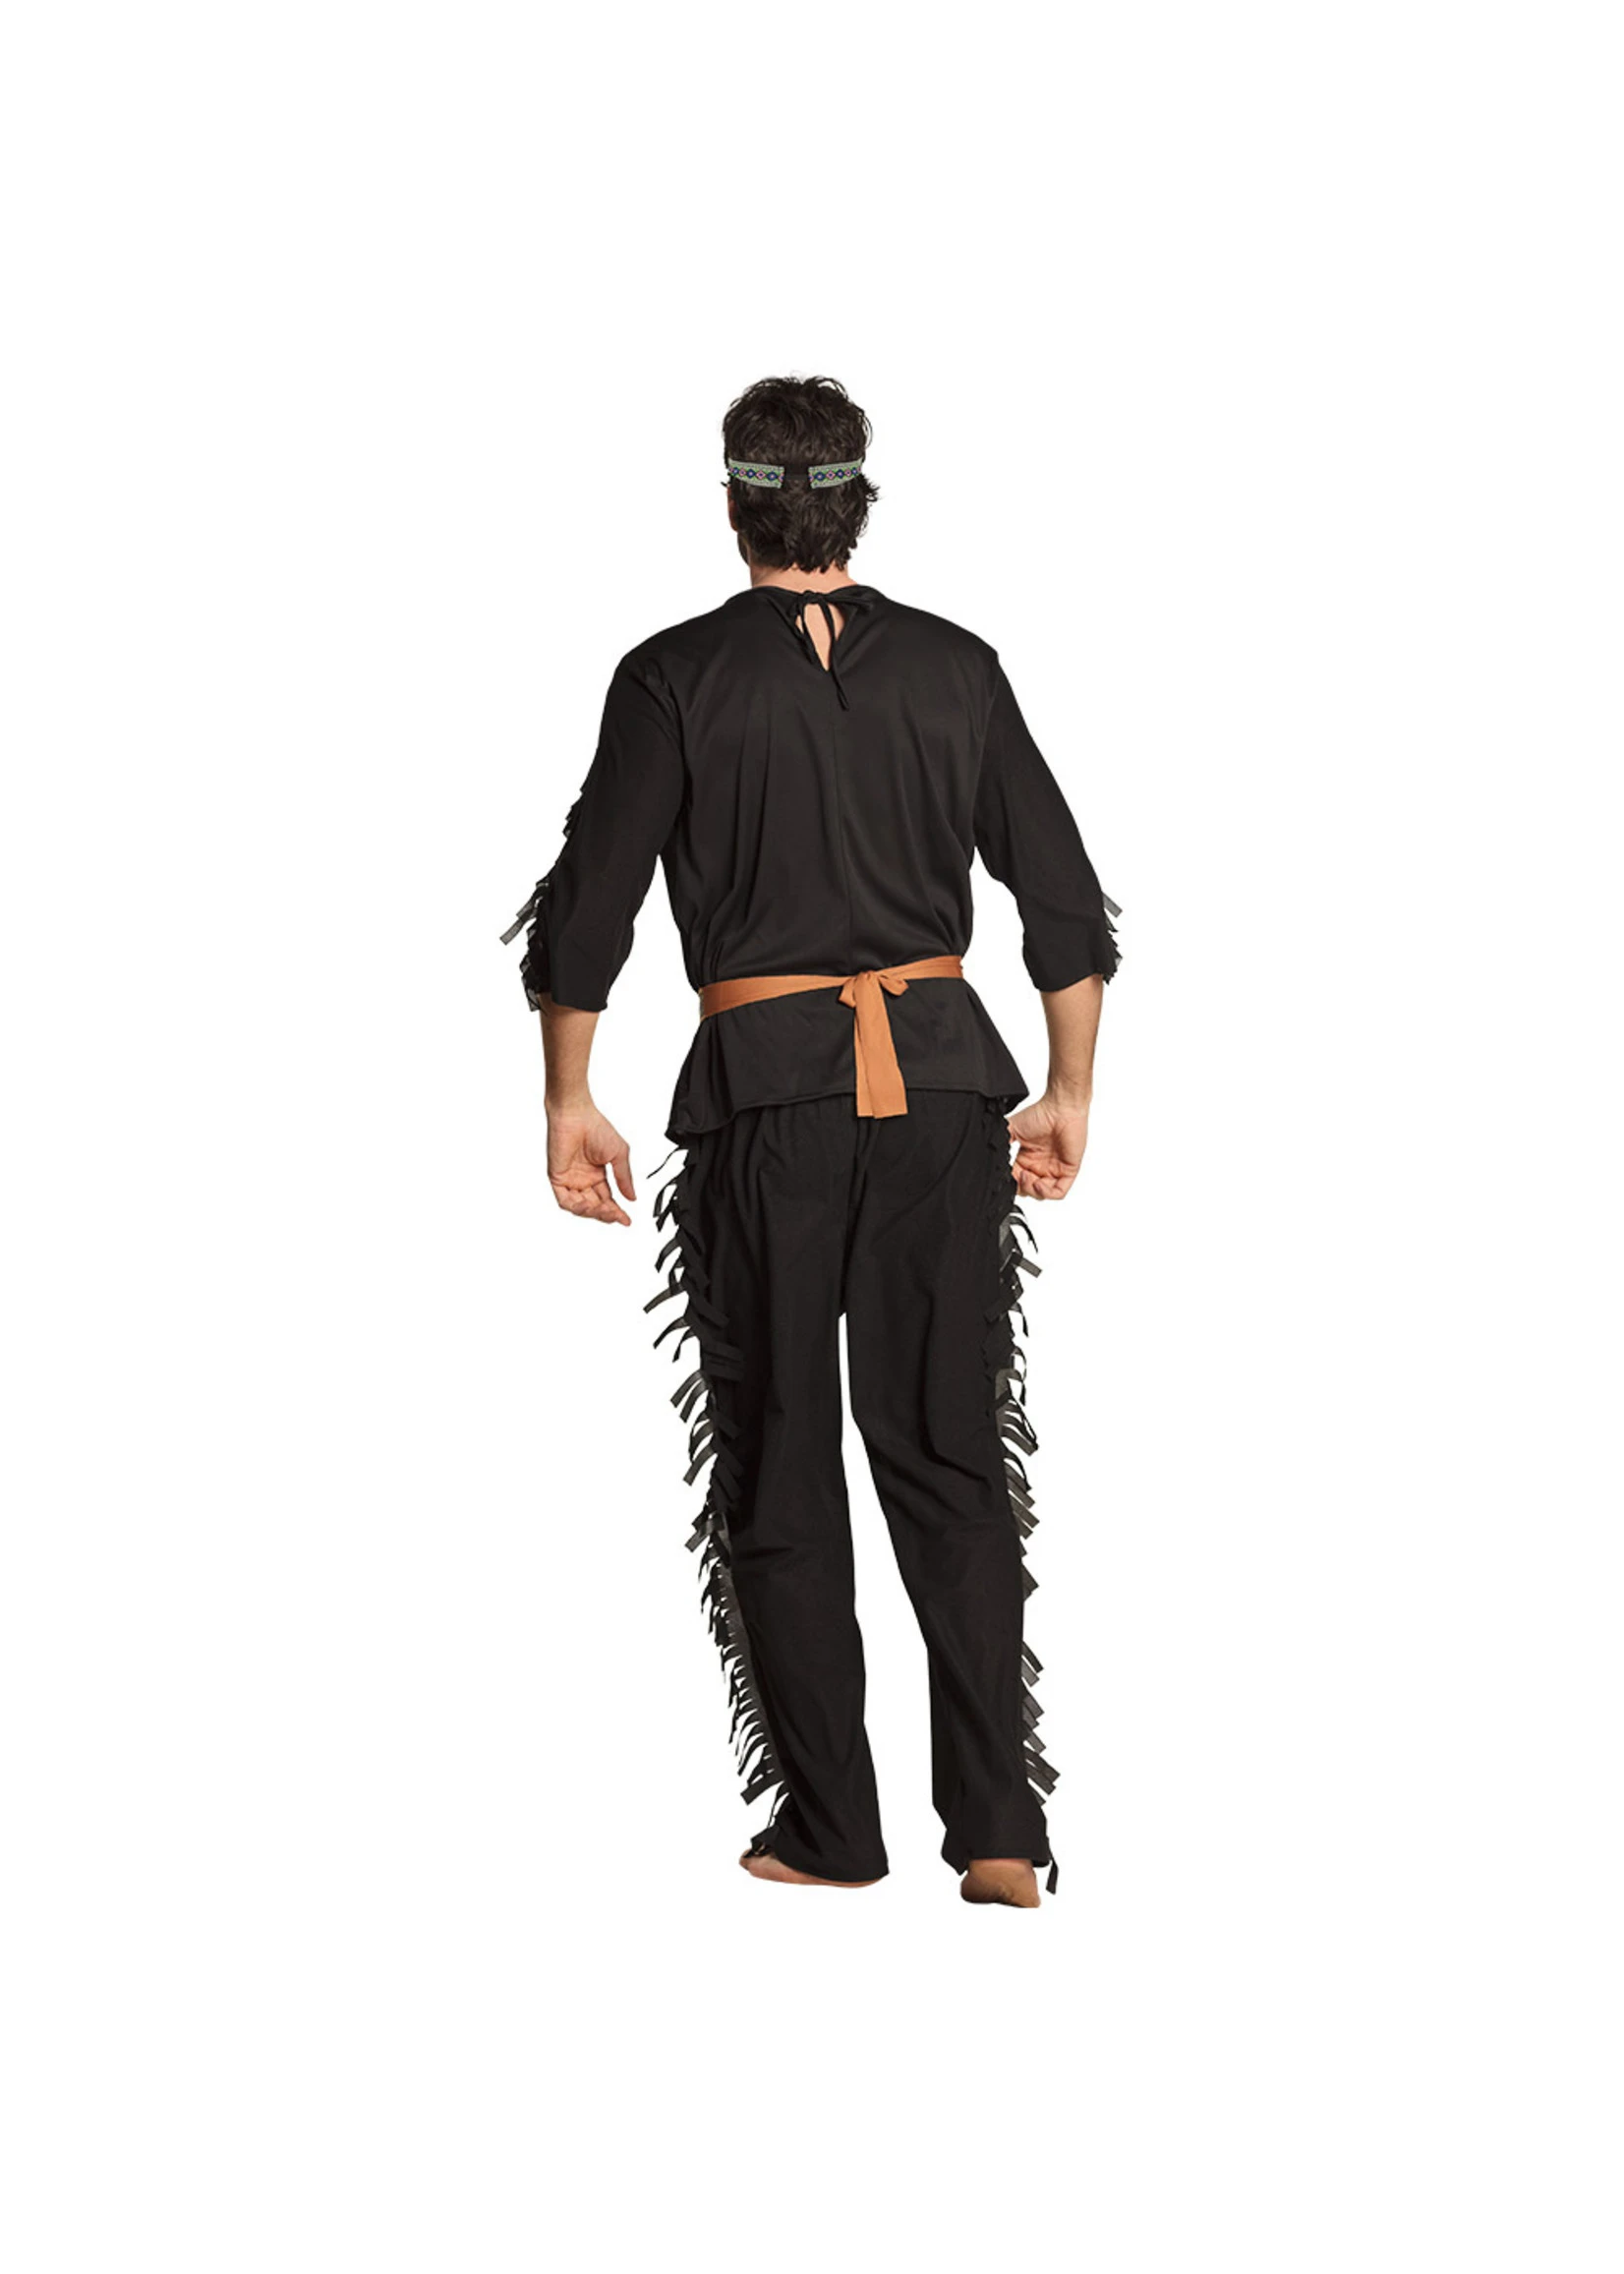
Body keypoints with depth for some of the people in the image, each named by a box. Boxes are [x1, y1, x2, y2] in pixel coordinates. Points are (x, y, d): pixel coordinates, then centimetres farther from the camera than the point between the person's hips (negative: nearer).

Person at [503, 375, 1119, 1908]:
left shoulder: (677, 679, -4)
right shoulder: (956, 669, 5)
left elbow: (585, 914, -4)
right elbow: (1066, 904, 8)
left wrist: (569, 1101, 7)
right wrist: (1070, 1094, 17)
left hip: (768, 1091, -2)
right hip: (942, 1077, 3)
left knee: (778, 1467, 9)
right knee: (950, 1453, 8)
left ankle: (830, 1826, 13)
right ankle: (998, 1827, 1)